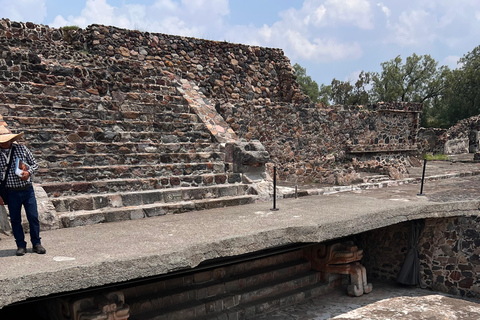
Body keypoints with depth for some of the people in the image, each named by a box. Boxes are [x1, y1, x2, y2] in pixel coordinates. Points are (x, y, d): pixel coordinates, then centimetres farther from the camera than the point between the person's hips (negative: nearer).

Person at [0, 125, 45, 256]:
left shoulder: (22, 149, 1)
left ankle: (36, 244, 16)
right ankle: (21, 245, 21)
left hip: (27, 190, 0)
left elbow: (35, 164, 7)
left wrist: (28, 172, -14)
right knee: (15, 220, 7)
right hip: (12, 192, 0)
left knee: (33, 217, 2)